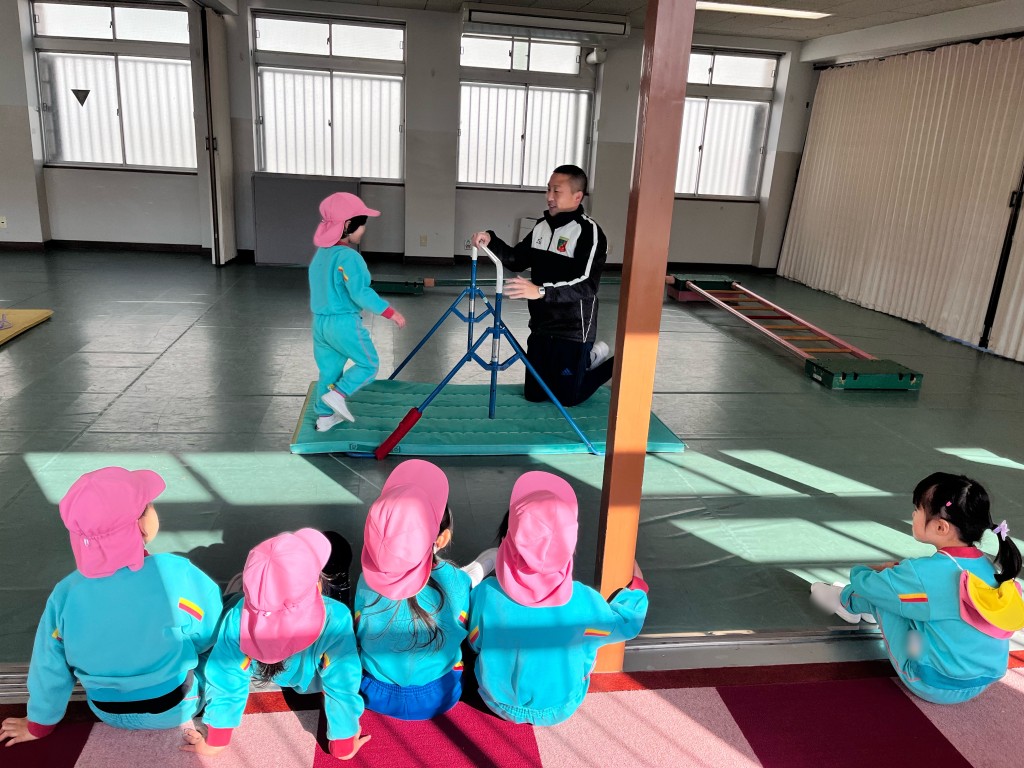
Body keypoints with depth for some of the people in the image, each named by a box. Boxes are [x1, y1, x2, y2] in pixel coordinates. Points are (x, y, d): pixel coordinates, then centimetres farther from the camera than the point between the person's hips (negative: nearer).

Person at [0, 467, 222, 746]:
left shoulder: (66, 593, -22)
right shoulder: (178, 574, -30)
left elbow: (50, 669, -7)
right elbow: (211, 637, -13)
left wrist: (39, 723, 13)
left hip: (109, 714, 3)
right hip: (179, 707, -3)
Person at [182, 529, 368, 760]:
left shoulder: (239, 617, -39)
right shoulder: (335, 620, -45)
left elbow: (227, 682, -25)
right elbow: (343, 688, -33)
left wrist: (216, 741, -7)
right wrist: (343, 747, -15)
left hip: (258, 670, 1)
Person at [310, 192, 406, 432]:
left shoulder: (320, 253, 10)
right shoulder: (348, 256, -19)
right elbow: (361, 293, -25)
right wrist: (389, 312, -19)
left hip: (320, 322, 9)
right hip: (344, 323, -8)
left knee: (328, 370, 18)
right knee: (368, 364, 9)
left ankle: (325, 416, 25)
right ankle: (337, 394, -5)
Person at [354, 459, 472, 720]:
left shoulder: (367, 581, -24)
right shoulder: (456, 583, -28)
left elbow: (360, 636, -6)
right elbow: (463, 634, -8)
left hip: (377, 696, 2)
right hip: (438, 698, -1)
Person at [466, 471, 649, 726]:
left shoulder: (487, 593, -29)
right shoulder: (582, 600, -30)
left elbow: (475, 644, -8)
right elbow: (626, 625, -7)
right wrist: (636, 586, 11)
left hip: (501, 703, 1)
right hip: (559, 709, 0)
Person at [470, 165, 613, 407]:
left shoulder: (589, 232, -18)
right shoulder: (542, 225, 6)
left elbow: (586, 284, -30)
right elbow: (518, 260, 13)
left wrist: (541, 291, -41)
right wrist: (491, 241, -4)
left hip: (573, 331, -7)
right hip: (541, 327, 7)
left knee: (568, 398, 4)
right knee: (533, 394, 15)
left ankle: (615, 365, 28)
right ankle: (590, 358, 33)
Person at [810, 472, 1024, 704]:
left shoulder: (923, 573, -25)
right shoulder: (987, 566, -6)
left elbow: (867, 584, -8)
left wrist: (859, 572, 15)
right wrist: (896, 571, 12)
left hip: (934, 687, -7)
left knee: (878, 589, 2)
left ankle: (847, 601, 33)